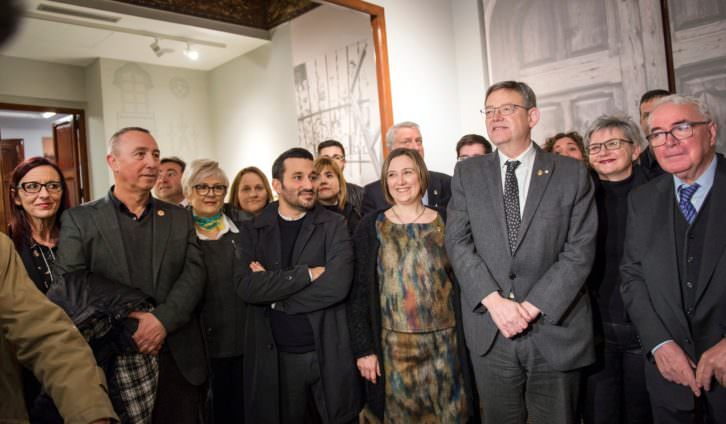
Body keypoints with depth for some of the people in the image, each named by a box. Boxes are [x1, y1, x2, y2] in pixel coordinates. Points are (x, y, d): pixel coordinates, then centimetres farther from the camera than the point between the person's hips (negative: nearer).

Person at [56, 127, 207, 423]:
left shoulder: (180, 218, 9)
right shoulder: (79, 220, 1)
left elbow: (194, 273, 0)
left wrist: (163, 320, -15)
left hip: (179, 357, 2)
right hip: (112, 360, -2)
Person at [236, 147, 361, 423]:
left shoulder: (334, 225, -2)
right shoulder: (253, 230, 2)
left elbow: (337, 285, -16)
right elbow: (246, 288, -12)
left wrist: (272, 290, -11)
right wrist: (307, 274, -18)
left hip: (329, 353, -1)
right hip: (274, 355, 1)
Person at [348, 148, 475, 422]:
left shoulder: (446, 222, 1)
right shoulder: (371, 226, -2)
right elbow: (359, 292, -1)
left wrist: (464, 338, 1)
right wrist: (363, 348, -5)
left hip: (444, 343, 1)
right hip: (393, 345, -1)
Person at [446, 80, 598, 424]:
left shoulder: (572, 173, 0)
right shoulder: (467, 173, 5)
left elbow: (580, 250, -6)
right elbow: (457, 241, -2)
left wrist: (532, 306, -14)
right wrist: (494, 300, -14)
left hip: (555, 327, -1)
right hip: (489, 330, 1)